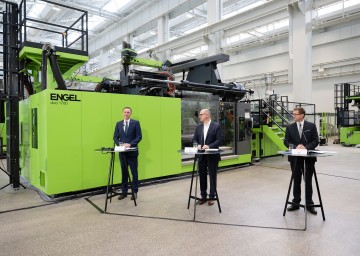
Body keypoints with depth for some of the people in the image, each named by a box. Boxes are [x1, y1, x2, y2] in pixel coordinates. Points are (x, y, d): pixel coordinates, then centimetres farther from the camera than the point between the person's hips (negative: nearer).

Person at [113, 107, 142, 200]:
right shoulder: (118, 124, 10)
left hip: (132, 151, -3)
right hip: (122, 152, 3)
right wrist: (120, 144, -9)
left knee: (134, 172, 4)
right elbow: (115, 137, 9)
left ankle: (135, 192, 14)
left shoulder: (136, 123, -1)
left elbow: (139, 136, -7)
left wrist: (130, 144, -17)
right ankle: (124, 192, 20)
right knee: (124, 172, 10)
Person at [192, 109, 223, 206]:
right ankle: (203, 196, 23)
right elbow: (194, 139, 10)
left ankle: (212, 197, 20)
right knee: (202, 176, 10)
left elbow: (220, 139, -10)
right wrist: (198, 145, -11)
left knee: (212, 176, 7)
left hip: (212, 156, -4)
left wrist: (209, 146, -20)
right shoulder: (198, 127, 9)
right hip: (201, 156, 4)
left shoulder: (216, 126, -6)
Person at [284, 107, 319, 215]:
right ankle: (296, 203, 22)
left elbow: (316, 141, -3)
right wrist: (295, 147, -16)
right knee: (296, 181, 11)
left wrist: (306, 147, -19)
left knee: (308, 181, 7)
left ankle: (309, 204, 19)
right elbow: (286, 141, 1)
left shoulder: (311, 126, -1)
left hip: (308, 157, -1)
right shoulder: (290, 127, 3)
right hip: (295, 158, 2)